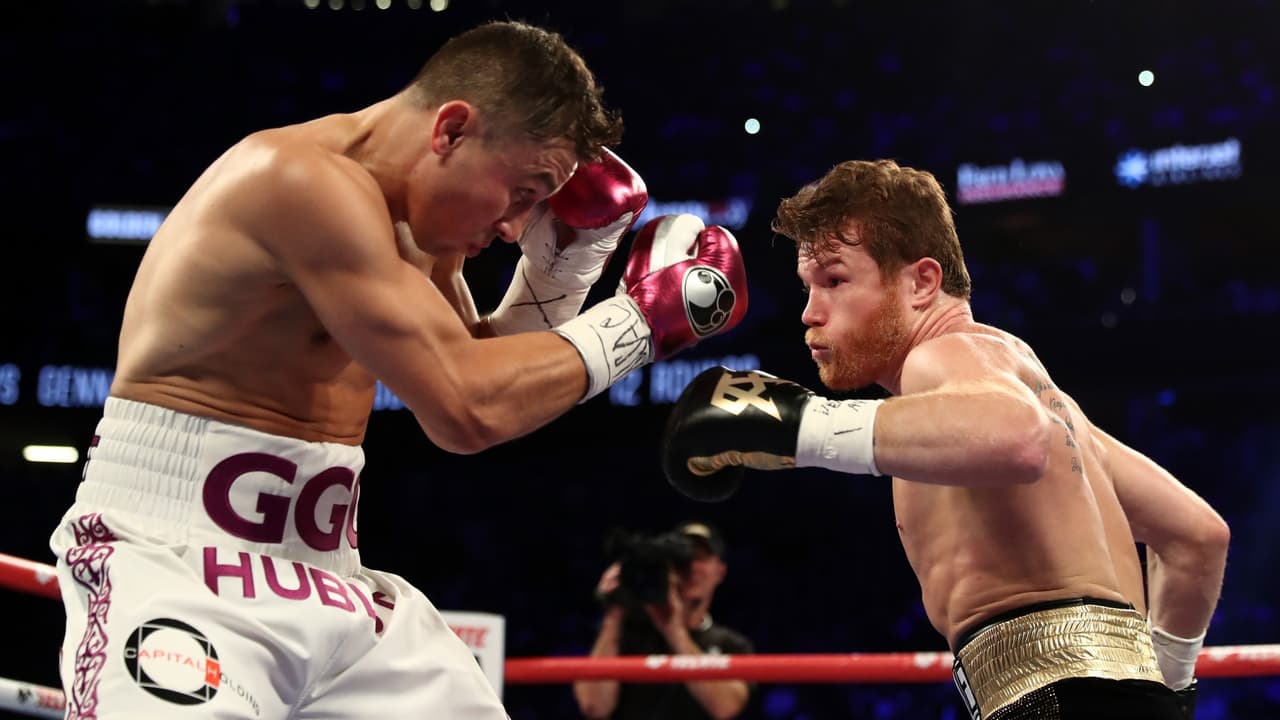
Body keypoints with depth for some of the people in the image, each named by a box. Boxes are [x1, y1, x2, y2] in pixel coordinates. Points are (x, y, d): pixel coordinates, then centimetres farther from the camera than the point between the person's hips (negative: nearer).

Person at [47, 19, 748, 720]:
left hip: (324, 576, 9)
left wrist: (566, 254, 8)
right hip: (171, 561, -9)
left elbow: (482, 372, 21)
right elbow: (465, 410, -22)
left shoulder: (411, 218, 10)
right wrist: (635, 319, -11)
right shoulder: (302, 177, -18)